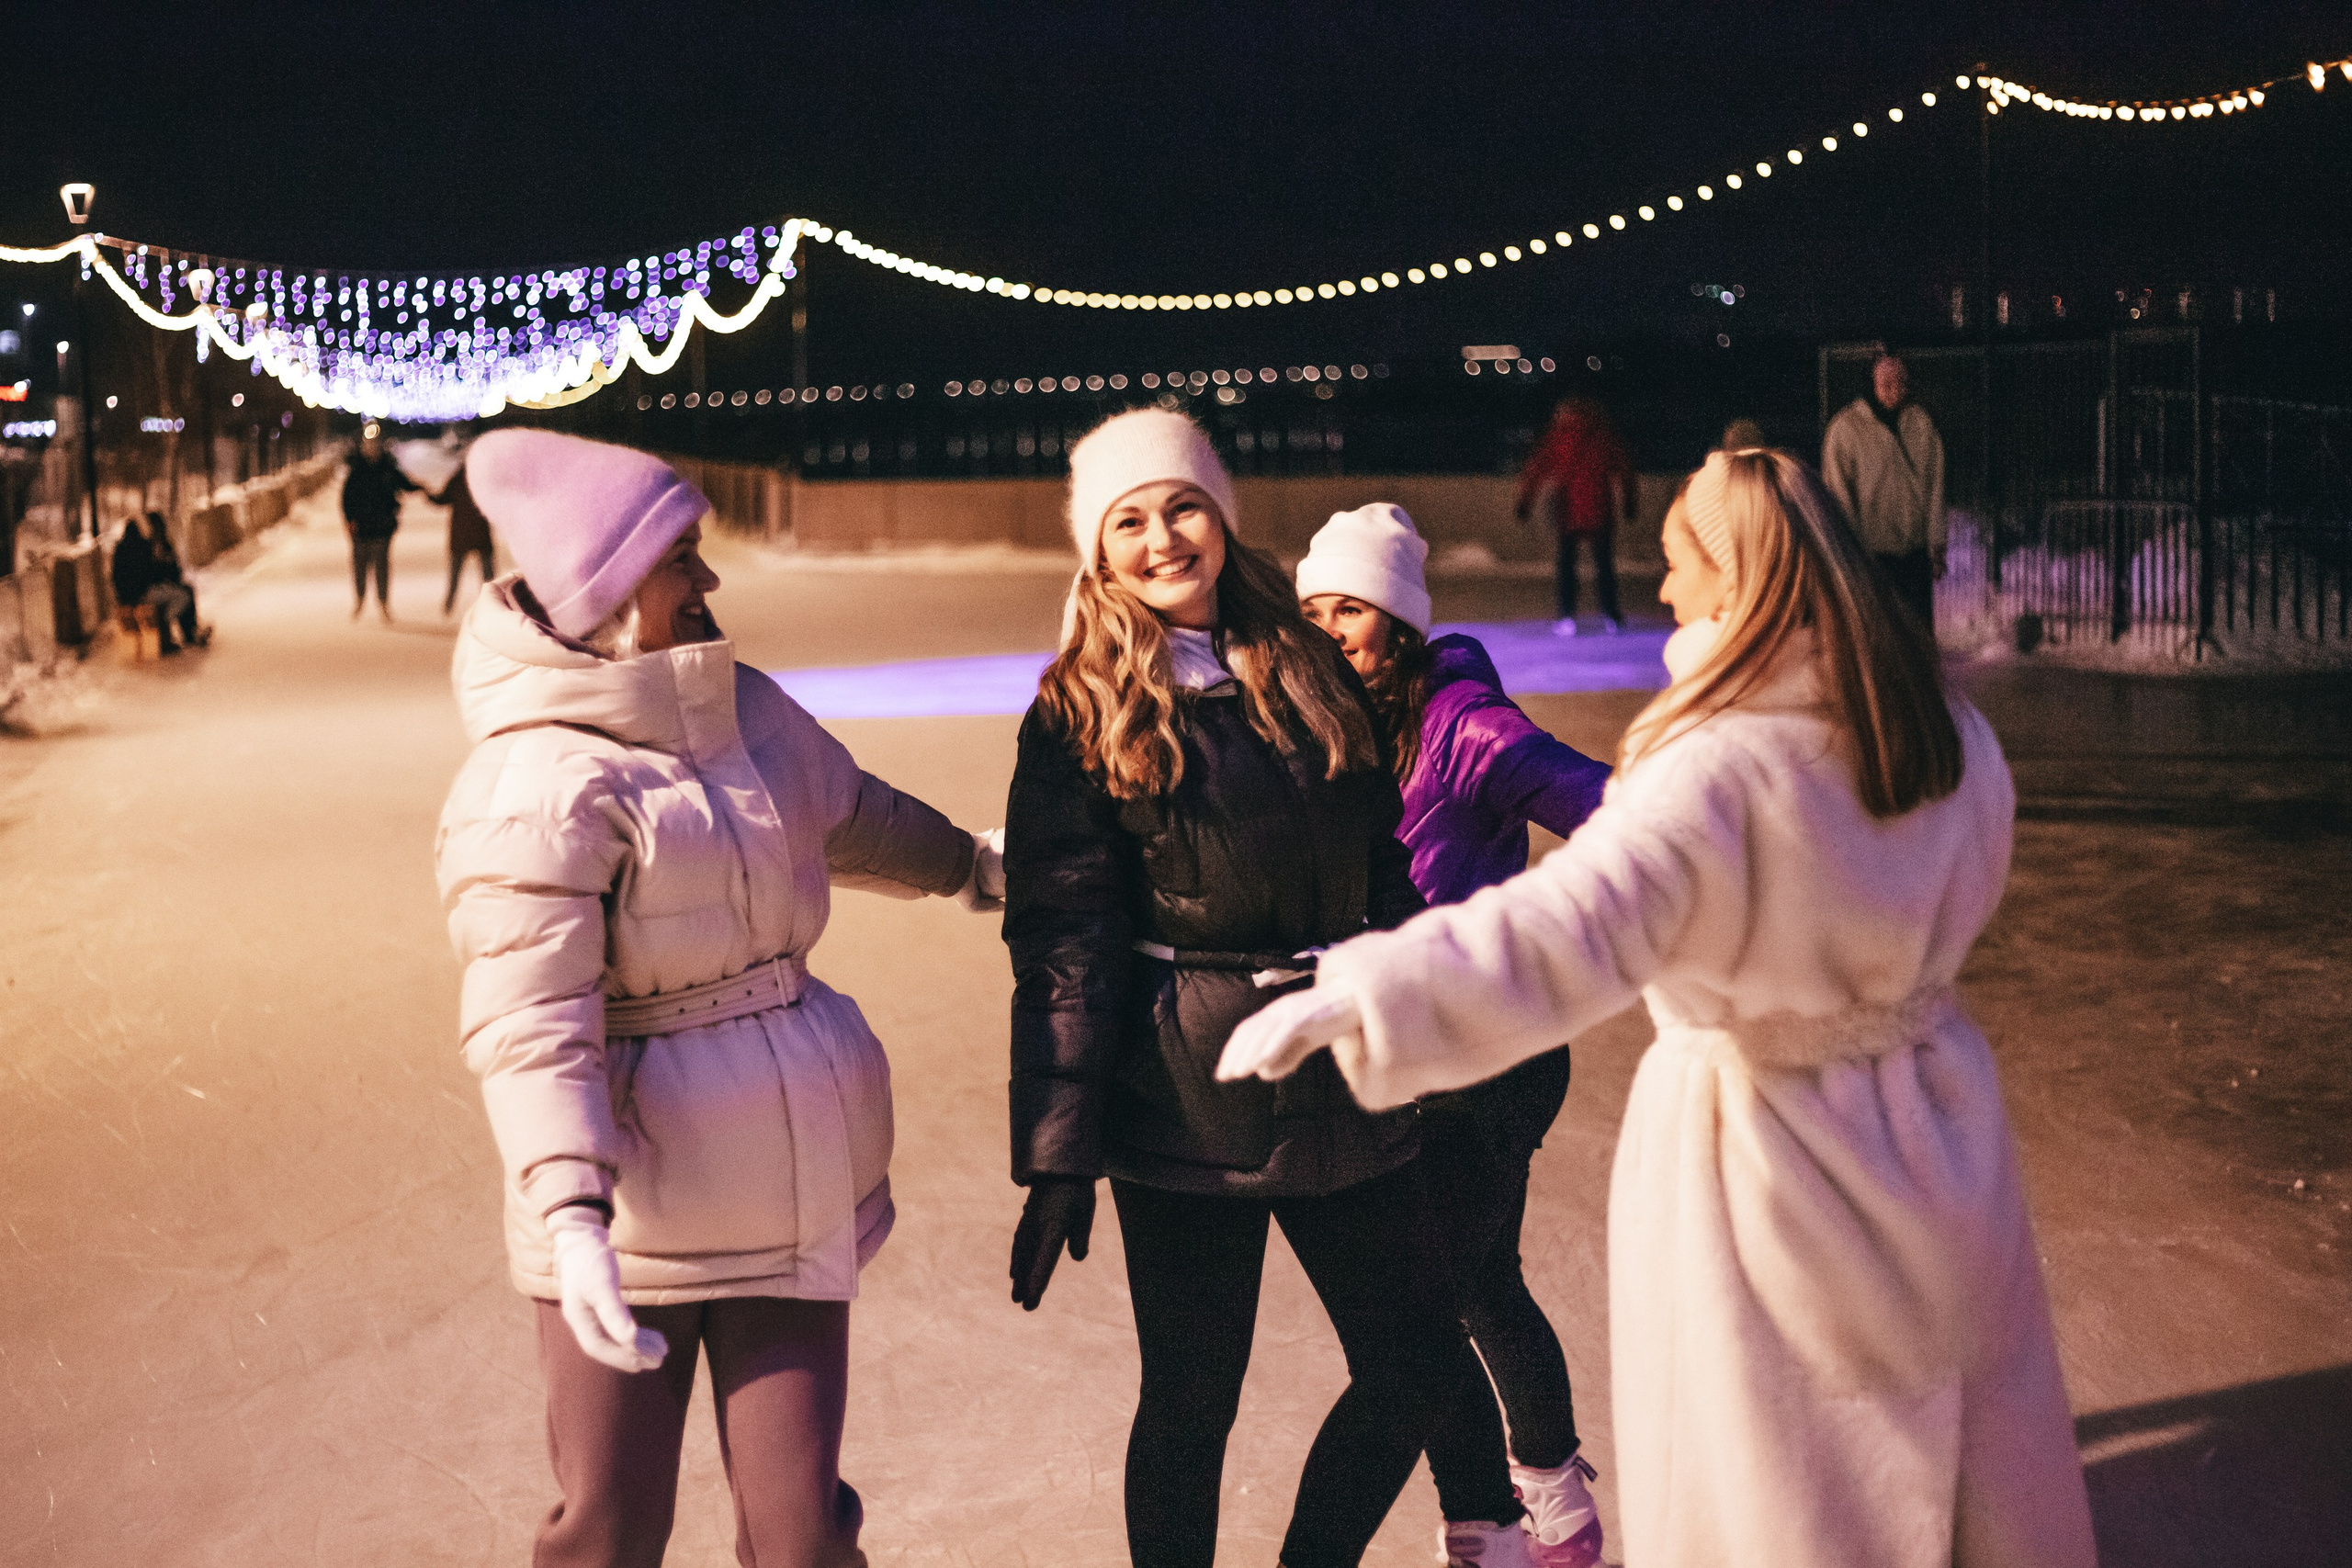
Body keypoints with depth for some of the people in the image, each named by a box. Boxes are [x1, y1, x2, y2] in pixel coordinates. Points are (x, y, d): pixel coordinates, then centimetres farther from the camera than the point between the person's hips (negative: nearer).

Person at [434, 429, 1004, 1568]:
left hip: (792, 1189, 6)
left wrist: (970, 867, 45)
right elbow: (530, 1029, -24)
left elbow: (851, 816, 28)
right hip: (632, 1211, -6)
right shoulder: (537, 790, -17)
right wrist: (570, 1213, -37)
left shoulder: (744, 709, 8)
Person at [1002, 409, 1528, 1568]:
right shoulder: (1080, 715, -4)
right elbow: (1061, 942, -8)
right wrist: (1058, 1156, -13)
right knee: (1192, 1399, 5)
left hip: (1343, 1080, 5)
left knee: (1420, 1364, 9)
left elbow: (1391, 870, 14)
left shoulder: (1310, 672, 8)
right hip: (1190, 1099, -4)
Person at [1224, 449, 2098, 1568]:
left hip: (1765, 1153, -6)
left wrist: (1353, 1000, -51)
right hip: (1931, 1123, 6)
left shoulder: (1720, 773, -28)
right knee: (1959, 1445, 23)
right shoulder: (1949, 734, -5)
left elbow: (1571, 928, -42)